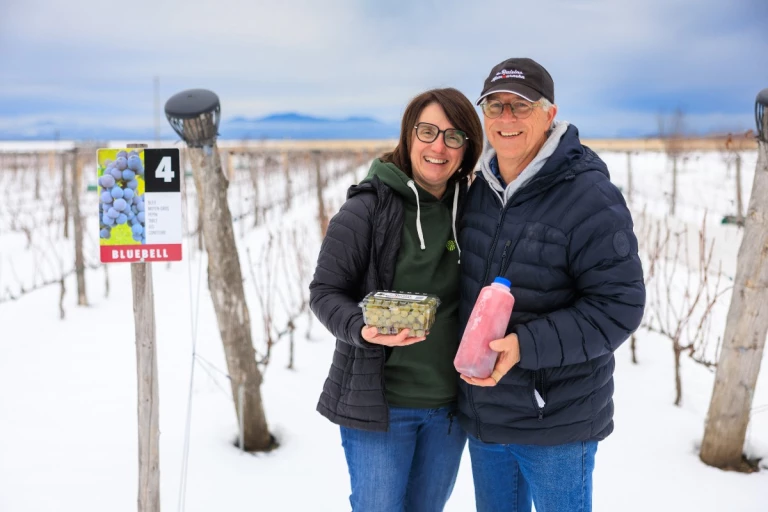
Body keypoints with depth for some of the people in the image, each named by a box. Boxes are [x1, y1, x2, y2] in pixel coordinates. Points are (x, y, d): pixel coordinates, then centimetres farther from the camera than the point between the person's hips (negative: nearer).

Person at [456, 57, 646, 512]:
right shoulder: (480, 190, 4)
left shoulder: (591, 198, -18)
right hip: (482, 411, 7)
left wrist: (524, 346, -28)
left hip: (556, 421, -6)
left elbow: (620, 305, -20)